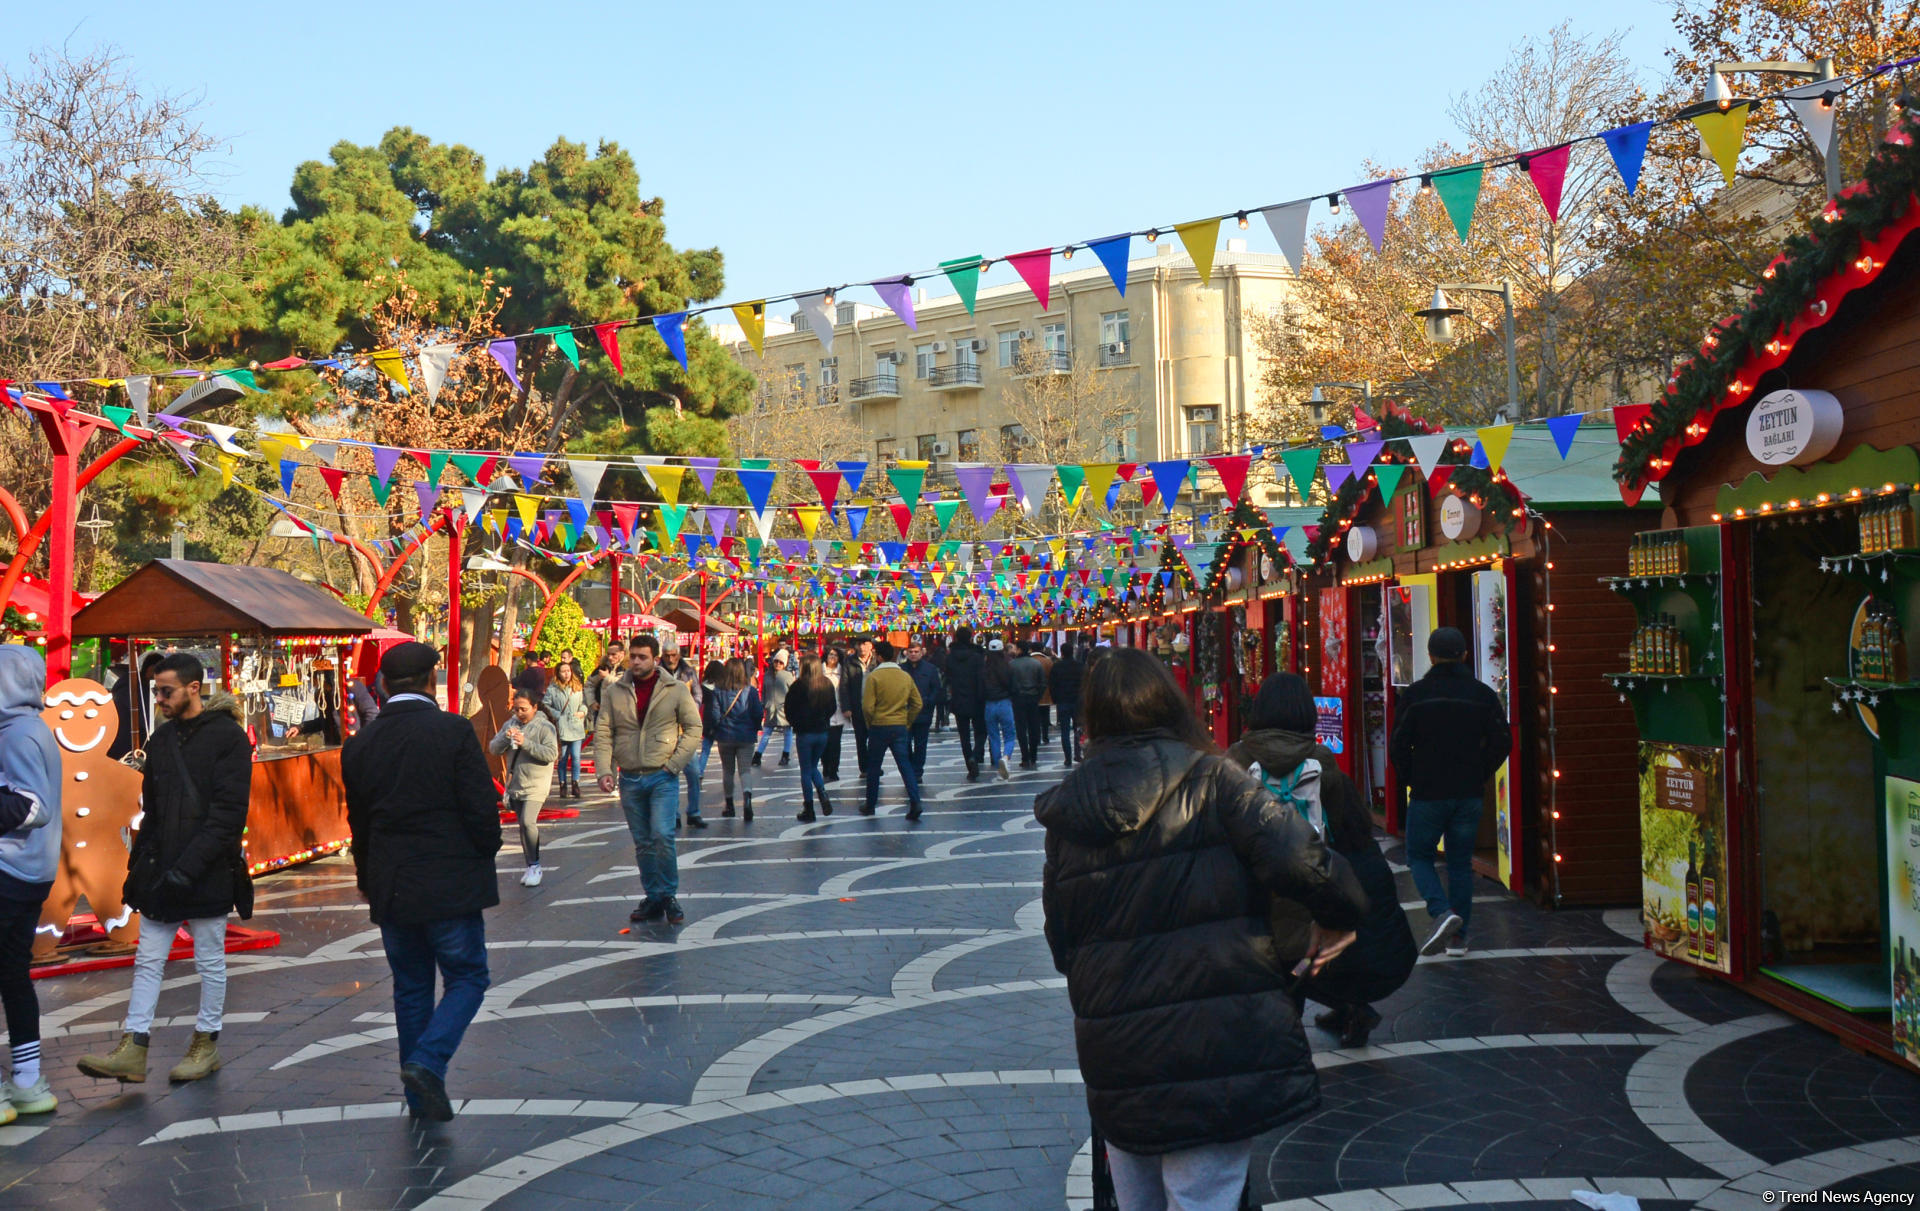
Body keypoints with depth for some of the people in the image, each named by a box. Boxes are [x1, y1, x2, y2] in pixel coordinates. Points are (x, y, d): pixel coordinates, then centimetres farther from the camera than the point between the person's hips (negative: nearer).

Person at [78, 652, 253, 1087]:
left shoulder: (228, 737, -11)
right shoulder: (162, 738, 11)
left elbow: (228, 814, -16)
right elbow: (151, 810, 17)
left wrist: (189, 867, -21)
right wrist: (139, 864, 9)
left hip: (209, 873, -6)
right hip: (162, 872, 6)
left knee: (210, 963, 6)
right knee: (147, 961, 5)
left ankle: (207, 1044, 18)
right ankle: (132, 1051, 9)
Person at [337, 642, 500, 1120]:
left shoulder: (359, 744, 2)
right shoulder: (454, 731, -12)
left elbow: (358, 822, 11)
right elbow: (482, 808, -13)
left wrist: (368, 880, 23)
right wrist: (484, 857, 4)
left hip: (391, 888, 5)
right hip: (450, 883, -5)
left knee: (410, 989, 14)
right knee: (466, 977, 9)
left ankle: (421, 1098, 19)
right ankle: (428, 1062, -11)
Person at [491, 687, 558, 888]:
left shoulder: (545, 727, -7)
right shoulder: (510, 724, 10)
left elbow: (551, 753, -17)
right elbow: (493, 749, 8)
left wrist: (526, 743, -23)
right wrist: (505, 738, -12)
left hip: (535, 785, -6)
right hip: (515, 784, 6)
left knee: (528, 822, -19)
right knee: (523, 825, 10)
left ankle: (534, 865, -7)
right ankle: (531, 867, 19)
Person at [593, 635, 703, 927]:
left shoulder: (676, 690, -1)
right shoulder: (613, 692, 4)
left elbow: (694, 730, 1)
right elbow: (603, 734, 2)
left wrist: (673, 764, -9)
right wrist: (604, 770, -11)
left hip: (663, 778, -3)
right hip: (629, 779, 3)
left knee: (662, 835, -15)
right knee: (642, 843, 9)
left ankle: (669, 895, 1)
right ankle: (653, 898, 20)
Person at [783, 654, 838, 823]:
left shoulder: (799, 686, -13)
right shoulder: (827, 684, 0)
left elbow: (789, 709, -8)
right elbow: (833, 708, 8)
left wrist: (795, 724, 8)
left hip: (805, 733, -4)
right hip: (823, 732, 4)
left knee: (806, 771, 5)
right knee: (813, 767, 21)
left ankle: (808, 810, 7)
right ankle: (824, 797, 0)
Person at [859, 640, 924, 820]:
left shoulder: (874, 676, -10)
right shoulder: (906, 676, 4)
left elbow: (867, 706, -14)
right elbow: (918, 704, 6)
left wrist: (870, 724, 2)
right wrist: (906, 721, 13)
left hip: (879, 727, -3)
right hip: (900, 728, 3)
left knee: (873, 767, 11)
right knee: (905, 766, 3)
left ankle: (870, 805, 21)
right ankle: (915, 803, -11)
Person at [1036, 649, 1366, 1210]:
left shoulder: (1066, 815, 6)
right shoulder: (1210, 779, -7)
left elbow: (1062, 944, 11)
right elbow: (1297, 859, -18)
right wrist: (1338, 915, 0)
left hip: (1114, 1056, 4)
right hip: (1218, 1047, -4)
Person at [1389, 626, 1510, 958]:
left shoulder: (1415, 694, -5)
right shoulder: (1483, 694, 3)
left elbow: (1398, 745, -7)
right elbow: (1502, 741, 1)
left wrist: (1411, 780, 8)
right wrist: (1480, 775, 11)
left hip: (1427, 793, -3)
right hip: (1470, 794, 3)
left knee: (1419, 856, 9)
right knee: (1461, 862, 11)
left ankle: (1442, 912, -14)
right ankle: (1457, 937, 11)